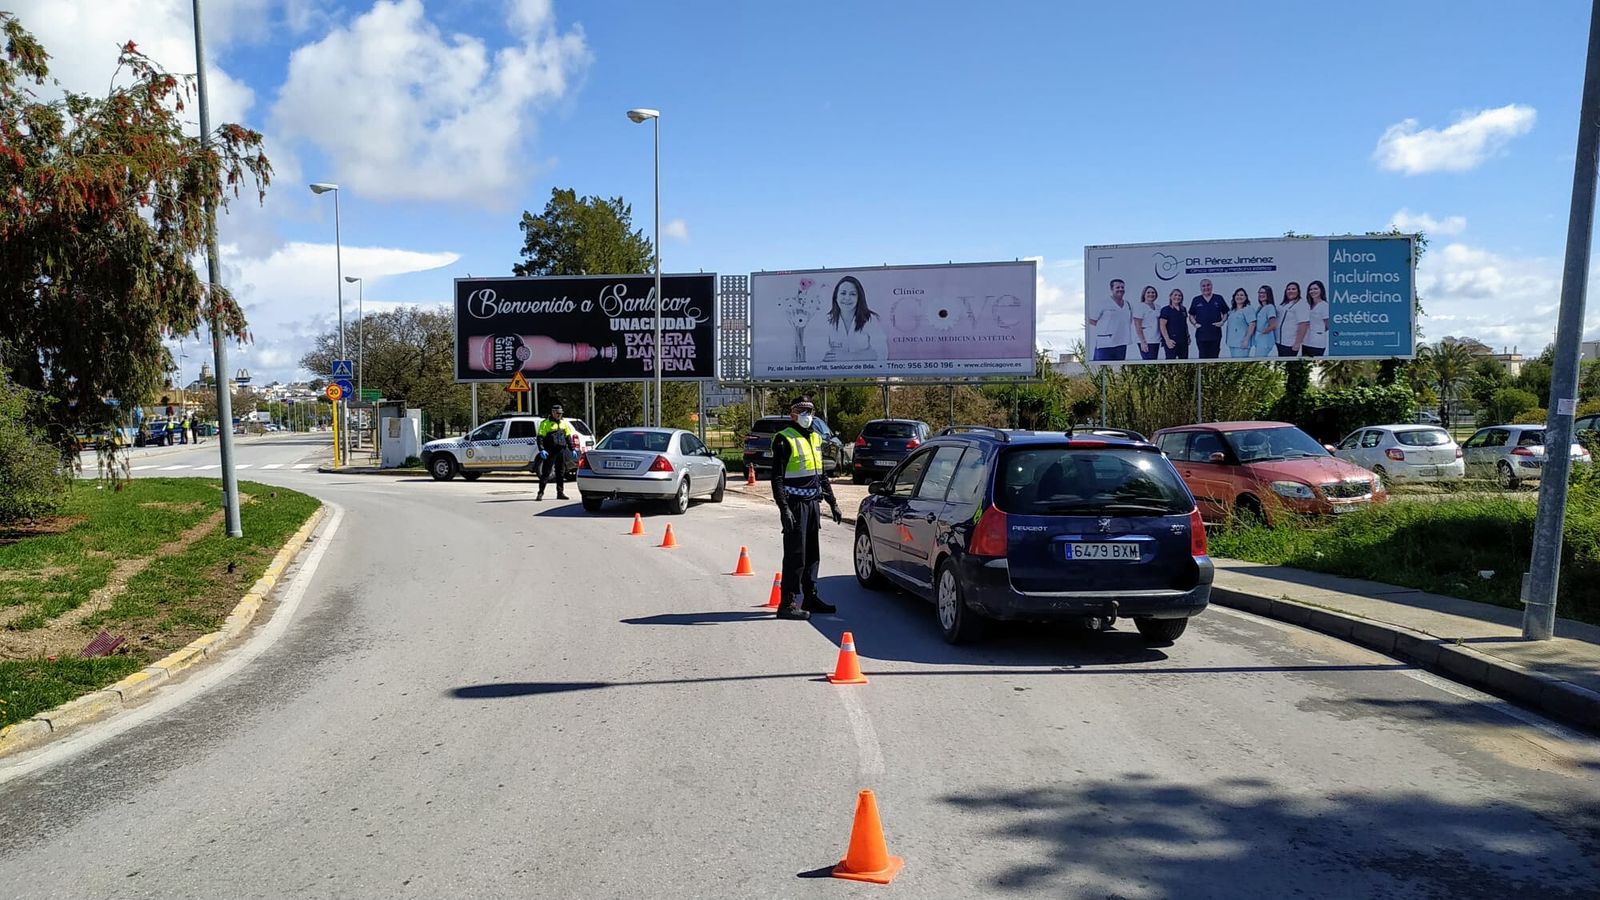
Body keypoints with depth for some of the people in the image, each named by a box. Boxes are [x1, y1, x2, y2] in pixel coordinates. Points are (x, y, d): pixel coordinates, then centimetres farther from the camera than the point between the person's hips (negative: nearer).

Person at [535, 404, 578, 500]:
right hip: (550, 452, -5)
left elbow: (568, 437, 21)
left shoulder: (564, 423, 14)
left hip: (561, 451, 5)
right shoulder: (545, 423, -2)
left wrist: (572, 449, 15)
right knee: (545, 472, -4)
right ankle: (540, 493, 0)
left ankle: (560, 493, 14)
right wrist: (541, 450, -18)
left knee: (561, 472, 7)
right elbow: (540, 437, -6)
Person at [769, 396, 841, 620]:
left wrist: (833, 503, 19)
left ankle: (810, 598, 24)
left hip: (813, 503, 8)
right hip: (795, 504, -8)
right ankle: (788, 604, -3)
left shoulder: (815, 438, 17)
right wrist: (784, 509, -22)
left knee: (812, 554, 14)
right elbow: (777, 478, -13)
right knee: (795, 555, -8)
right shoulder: (784, 440, -8)